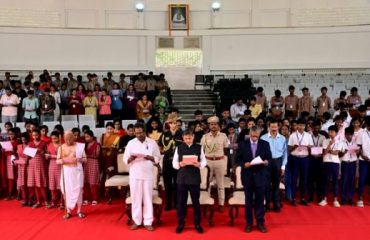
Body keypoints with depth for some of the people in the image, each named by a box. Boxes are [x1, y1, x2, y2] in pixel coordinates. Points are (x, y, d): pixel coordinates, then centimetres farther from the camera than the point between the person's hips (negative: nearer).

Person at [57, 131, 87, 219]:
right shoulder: (61, 147, 5)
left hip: (77, 170, -1)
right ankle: (68, 211, 12)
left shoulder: (80, 146, 1)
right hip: (66, 171, 1)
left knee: (78, 190, 0)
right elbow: (57, 160, 6)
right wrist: (61, 161, -17)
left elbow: (85, 159, 2)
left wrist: (78, 159, -19)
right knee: (67, 190, 2)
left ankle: (79, 210, 11)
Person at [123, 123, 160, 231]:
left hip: (148, 174, 0)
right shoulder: (131, 143, 4)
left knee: (148, 198, 4)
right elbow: (125, 159, 4)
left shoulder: (152, 143, 3)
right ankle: (136, 221, 17)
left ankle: (148, 222, 12)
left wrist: (150, 158, -16)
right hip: (134, 175, 1)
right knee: (135, 198, 6)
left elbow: (158, 158, 4)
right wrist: (130, 158, -18)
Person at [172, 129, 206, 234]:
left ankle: (197, 224, 21)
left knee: (196, 201, 9)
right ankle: (180, 223, 20)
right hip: (182, 178, 1)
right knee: (181, 201, 7)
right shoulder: (179, 148, 4)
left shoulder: (199, 147, 2)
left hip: (195, 178, 0)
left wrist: (199, 164, -17)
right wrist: (179, 164, -16)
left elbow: (204, 162, 4)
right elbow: (174, 163, 5)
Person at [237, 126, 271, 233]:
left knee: (260, 200, 7)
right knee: (248, 201, 9)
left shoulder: (265, 144, 2)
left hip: (260, 176, 0)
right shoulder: (242, 144, 0)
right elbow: (238, 159, 1)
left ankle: (260, 222, 19)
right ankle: (249, 223, 20)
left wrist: (266, 162, -18)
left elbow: (270, 158, 4)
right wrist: (244, 164, -18)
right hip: (247, 176, 0)